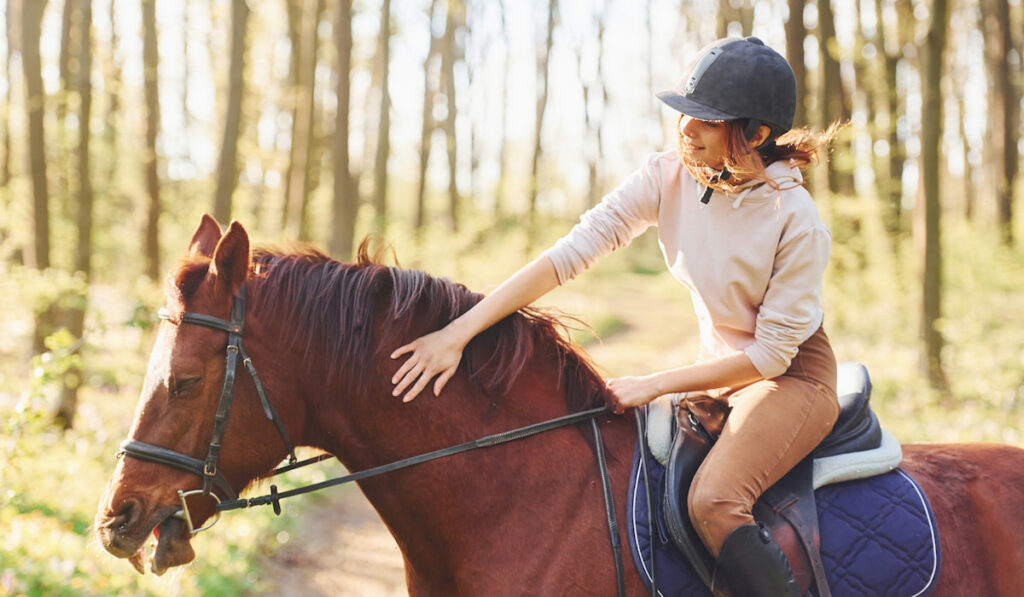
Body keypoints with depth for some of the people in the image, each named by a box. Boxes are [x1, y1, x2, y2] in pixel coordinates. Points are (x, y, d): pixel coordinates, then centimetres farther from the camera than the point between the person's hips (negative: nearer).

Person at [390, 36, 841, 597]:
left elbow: (772, 352, -19)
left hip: (794, 375, -6)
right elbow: (570, 253, -17)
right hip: (719, 368, 7)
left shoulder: (797, 222, -25)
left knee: (712, 501, -30)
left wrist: (654, 384, -20)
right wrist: (458, 332, -24)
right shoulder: (667, 177, -11)